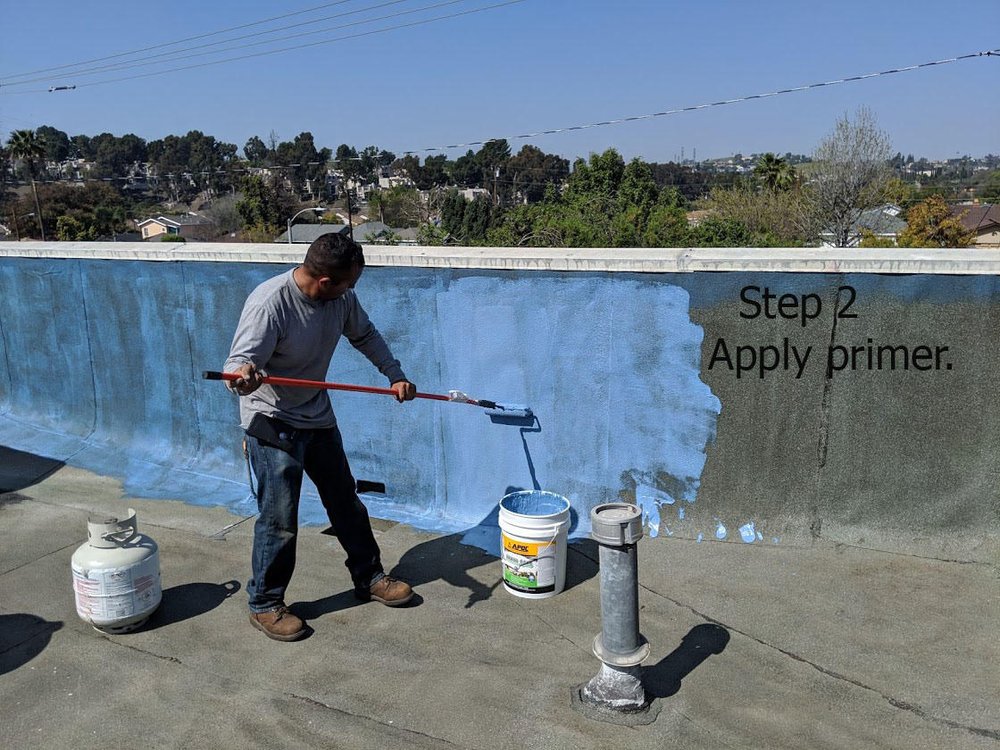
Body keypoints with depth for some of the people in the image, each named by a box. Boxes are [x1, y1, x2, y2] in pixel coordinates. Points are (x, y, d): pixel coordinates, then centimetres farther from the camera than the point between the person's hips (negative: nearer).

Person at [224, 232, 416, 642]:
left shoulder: (341, 297, -5)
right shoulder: (269, 303, -27)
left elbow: (365, 334, 14)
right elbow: (239, 362, -29)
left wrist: (395, 376, 9)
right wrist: (243, 375, -53)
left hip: (319, 419, 7)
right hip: (273, 424, -7)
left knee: (346, 501, 17)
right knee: (279, 520, -3)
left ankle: (369, 577, 35)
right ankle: (265, 604, 18)